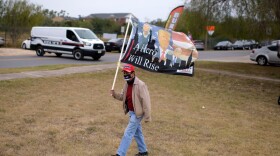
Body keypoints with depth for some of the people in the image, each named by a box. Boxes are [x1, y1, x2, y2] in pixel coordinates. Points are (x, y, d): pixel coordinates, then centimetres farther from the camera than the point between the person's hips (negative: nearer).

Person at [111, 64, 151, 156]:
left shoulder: (140, 85, -24)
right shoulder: (126, 84, 3)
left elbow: (146, 101, -22)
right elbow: (123, 97, 11)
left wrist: (147, 117, -20)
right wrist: (115, 94, -11)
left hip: (137, 113, -9)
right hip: (131, 112, 9)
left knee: (128, 133, -7)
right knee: (137, 132, 21)